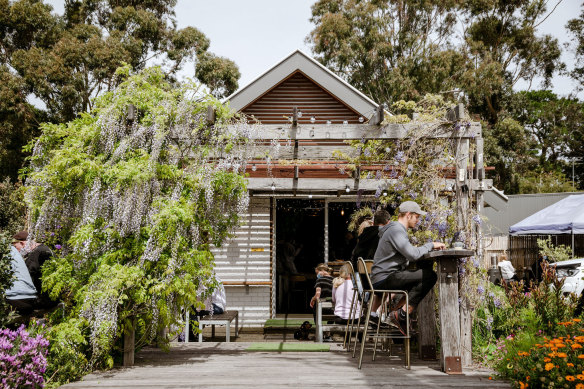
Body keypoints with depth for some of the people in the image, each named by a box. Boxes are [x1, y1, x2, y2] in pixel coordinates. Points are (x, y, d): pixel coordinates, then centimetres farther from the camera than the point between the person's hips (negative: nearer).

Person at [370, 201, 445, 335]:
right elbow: (413, 255, -23)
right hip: (384, 279, -11)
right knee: (429, 276, -19)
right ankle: (401, 316, -17)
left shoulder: (397, 229, 22)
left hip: (379, 279, 11)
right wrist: (431, 245, -9)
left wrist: (431, 247, 12)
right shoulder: (396, 230, -13)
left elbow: (408, 253, 23)